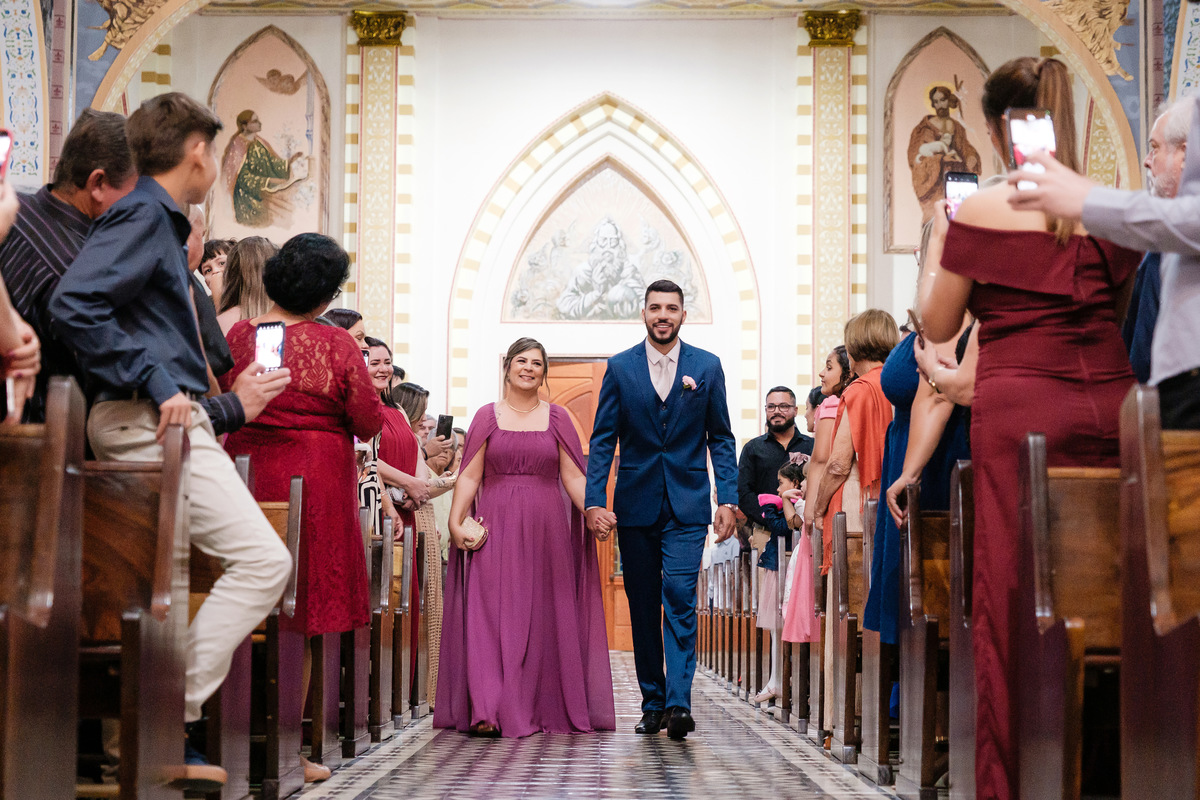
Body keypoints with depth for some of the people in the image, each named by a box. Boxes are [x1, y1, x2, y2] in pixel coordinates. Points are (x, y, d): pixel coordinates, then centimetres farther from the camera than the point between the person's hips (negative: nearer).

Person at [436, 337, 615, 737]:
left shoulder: (557, 418, 9)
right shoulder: (487, 416, 7)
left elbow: (573, 476, 4)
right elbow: (469, 476, 3)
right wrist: (455, 521, -9)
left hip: (546, 529, 1)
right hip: (496, 526, -1)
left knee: (544, 616, 2)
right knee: (492, 612, -9)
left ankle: (542, 706, 8)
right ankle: (488, 709, -15)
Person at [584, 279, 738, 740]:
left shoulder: (707, 366, 4)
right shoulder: (620, 368, 4)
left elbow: (720, 438, 6)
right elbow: (603, 440, 3)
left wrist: (728, 499, -3)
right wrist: (594, 502, -7)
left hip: (687, 505, -1)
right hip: (636, 506, 2)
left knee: (680, 597, -15)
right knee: (643, 608, 7)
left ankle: (679, 702, -19)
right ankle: (653, 703, 16)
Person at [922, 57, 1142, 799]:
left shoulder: (982, 211, -3)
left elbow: (939, 326, 5)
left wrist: (936, 244, 17)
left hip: (1019, 407, -3)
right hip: (1109, 402, 4)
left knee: (1013, 596, 0)